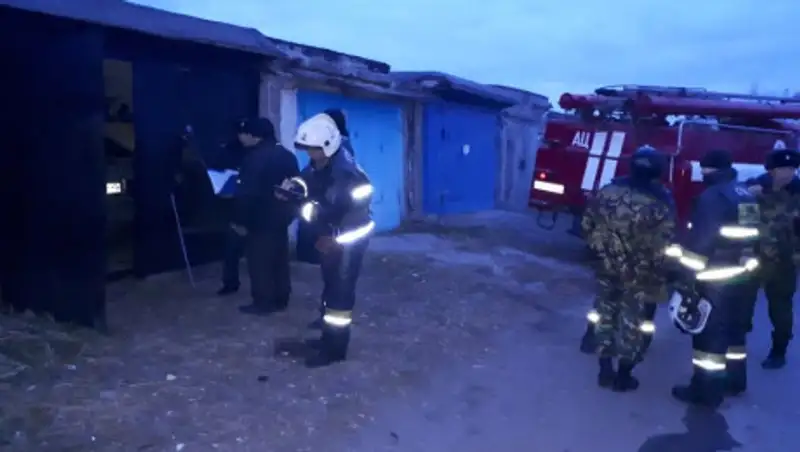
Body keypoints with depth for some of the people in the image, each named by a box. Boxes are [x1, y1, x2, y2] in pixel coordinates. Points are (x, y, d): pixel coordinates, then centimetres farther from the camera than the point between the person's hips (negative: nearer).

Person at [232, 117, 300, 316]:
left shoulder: (255, 158, -17)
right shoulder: (287, 155, 9)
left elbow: (246, 193, -20)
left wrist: (240, 221, -15)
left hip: (260, 218, -8)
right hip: (281, 216, 9)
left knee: (259, 261, 1)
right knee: (279, 258, 15)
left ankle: (263, 302, 6)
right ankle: (281, 299, 23)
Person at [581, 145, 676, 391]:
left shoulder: (608, 191, -3)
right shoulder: (661, 202, -15)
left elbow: (588, 225, 3)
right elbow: (664, 244, -17)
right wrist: (657, 269, -3)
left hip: (608, 267, 3)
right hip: (639, 274, -3)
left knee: (605, 315, 16)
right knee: (632, 322, 10)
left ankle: (605, 370, 23)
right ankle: (624, 376, 20)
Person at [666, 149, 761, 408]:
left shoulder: (712, 197, -16)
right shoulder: (747, 197, 10)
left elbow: (700, 242, -21)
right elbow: (750, 238, 16)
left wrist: (686, 277, -18)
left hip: (717, 281, -9)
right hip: (746, 279, 9)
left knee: (709, 334, 0)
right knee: (734, 330, 21)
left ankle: (706, 391, 8)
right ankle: (734, 381, 35)